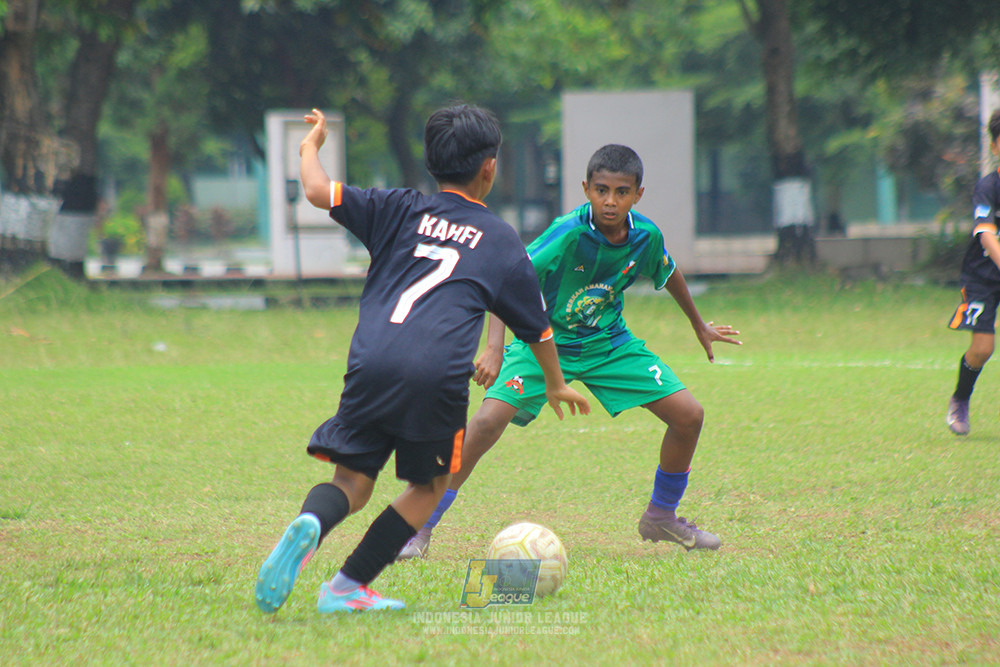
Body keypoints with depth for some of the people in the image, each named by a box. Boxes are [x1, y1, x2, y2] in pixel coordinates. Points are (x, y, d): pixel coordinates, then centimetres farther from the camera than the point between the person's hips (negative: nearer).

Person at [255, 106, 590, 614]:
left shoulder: (400, 210, 18)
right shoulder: (502, 240, 19)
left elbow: (318, 192, 7)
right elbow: (535, 326, 30)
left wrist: (310, 147, 29)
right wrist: (555, 384, 47)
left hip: (371, 363, 1)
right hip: (439, 374, -1)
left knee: (352, 482, 8)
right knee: (429, 485, 18)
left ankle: (309, 524, -27)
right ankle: (349, 587, 7)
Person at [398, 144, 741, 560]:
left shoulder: (646, 236, -12)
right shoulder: (569, 232, -28)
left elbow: (668, 274, 12)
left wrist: (700, 326, 27)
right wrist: (493, 348, -44)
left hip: (609, 344, 5)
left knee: (689, 416, -4)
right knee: (488, 421, -24)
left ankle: (661, 517, 20)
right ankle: (420, 528, -12)